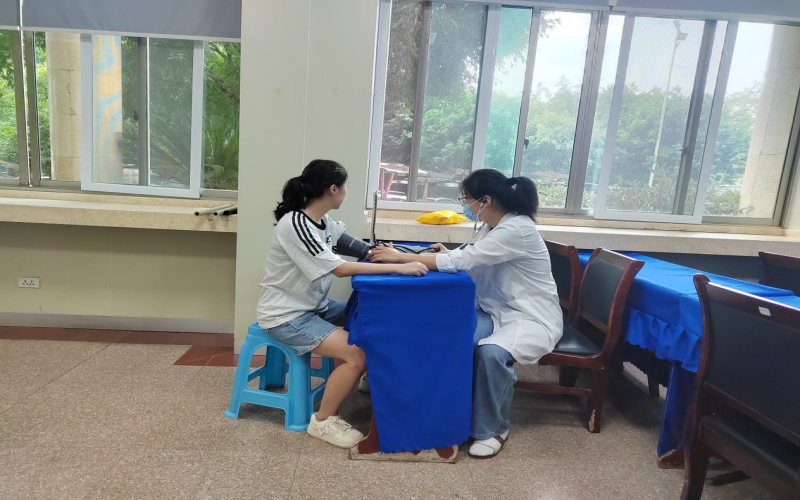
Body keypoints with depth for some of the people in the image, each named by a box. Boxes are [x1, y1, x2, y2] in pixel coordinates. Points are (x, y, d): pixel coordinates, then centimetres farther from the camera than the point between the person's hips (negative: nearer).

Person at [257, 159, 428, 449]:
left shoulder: (322, 221, 3)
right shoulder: (295, 224, -24)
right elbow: (340, 269, -29)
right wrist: (398, 268, -28)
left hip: (312, 306, 9)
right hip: (286, 316, -9)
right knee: (358, 354, -18)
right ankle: (323, 421, 2)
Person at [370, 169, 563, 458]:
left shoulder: (517, 230, -25)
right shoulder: (490, 226, 4)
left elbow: (462, 261, -30)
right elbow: (469, 259, 11)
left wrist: (400, 257, -25)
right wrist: (446, 254, -11)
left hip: (532, 318, -7)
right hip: (496, 311, 7)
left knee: (492, 352, -33)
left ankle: (492, 429, -8)